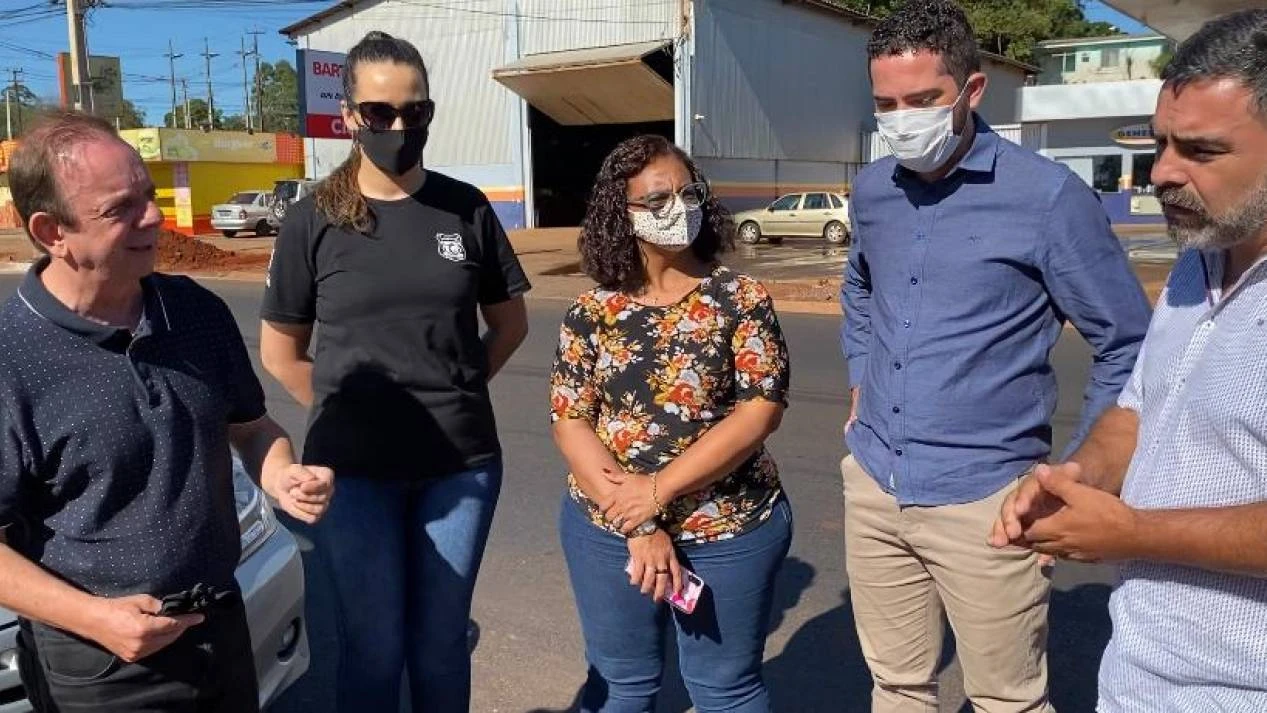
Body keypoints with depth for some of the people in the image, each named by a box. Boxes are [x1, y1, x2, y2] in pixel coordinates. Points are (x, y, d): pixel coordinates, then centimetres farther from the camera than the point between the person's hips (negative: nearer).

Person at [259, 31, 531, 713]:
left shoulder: (467, 208, 0)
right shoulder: (313, 220, -4)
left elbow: (509, 322, 10)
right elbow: (281, 352, 5)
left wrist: (456, 389, 2)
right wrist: (347, 411, -1)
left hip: (461, 461, 1)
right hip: (354, 468, -1)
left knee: (441, 644, 14)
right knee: (373, 647, 11)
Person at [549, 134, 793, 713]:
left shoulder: (741, 299, -7)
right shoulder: (591, 313, -1)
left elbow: (761, 410, -14)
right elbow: (569, 422, -5)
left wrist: (659, 491, -18)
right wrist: (639, 527, -14)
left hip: (729, 533, -2)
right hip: (607, 530, 2)